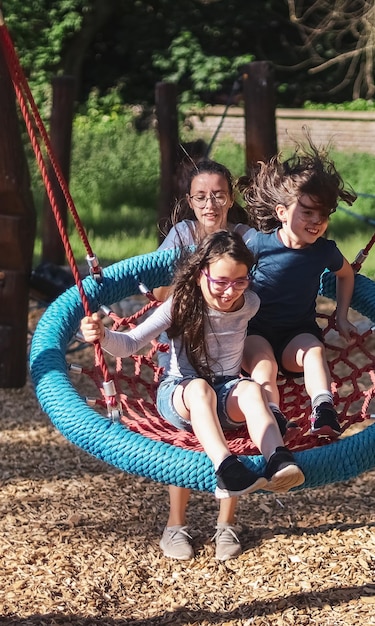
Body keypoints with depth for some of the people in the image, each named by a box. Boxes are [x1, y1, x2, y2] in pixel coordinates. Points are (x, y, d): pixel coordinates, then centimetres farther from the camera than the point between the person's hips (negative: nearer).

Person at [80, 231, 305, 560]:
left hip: (228, 391, 2)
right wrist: (103, 336, -34)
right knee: (200, 387, -40)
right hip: (178, 394, -2)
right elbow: (130, 344, -17)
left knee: (252, 388, -35)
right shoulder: (180, 306, -9)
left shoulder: (250, 304, -2)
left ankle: (280, 462, -59)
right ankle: (226, 469, -64)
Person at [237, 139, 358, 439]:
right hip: (256, 330, -2)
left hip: (298, 332, 2)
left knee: (314, 349, -33)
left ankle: (324, 410, -53)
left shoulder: (324, 250, -3)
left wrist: (342, 318, 18)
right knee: (263, 361, -34)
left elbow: (346, 274, 20)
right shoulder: (260, 242, -11)